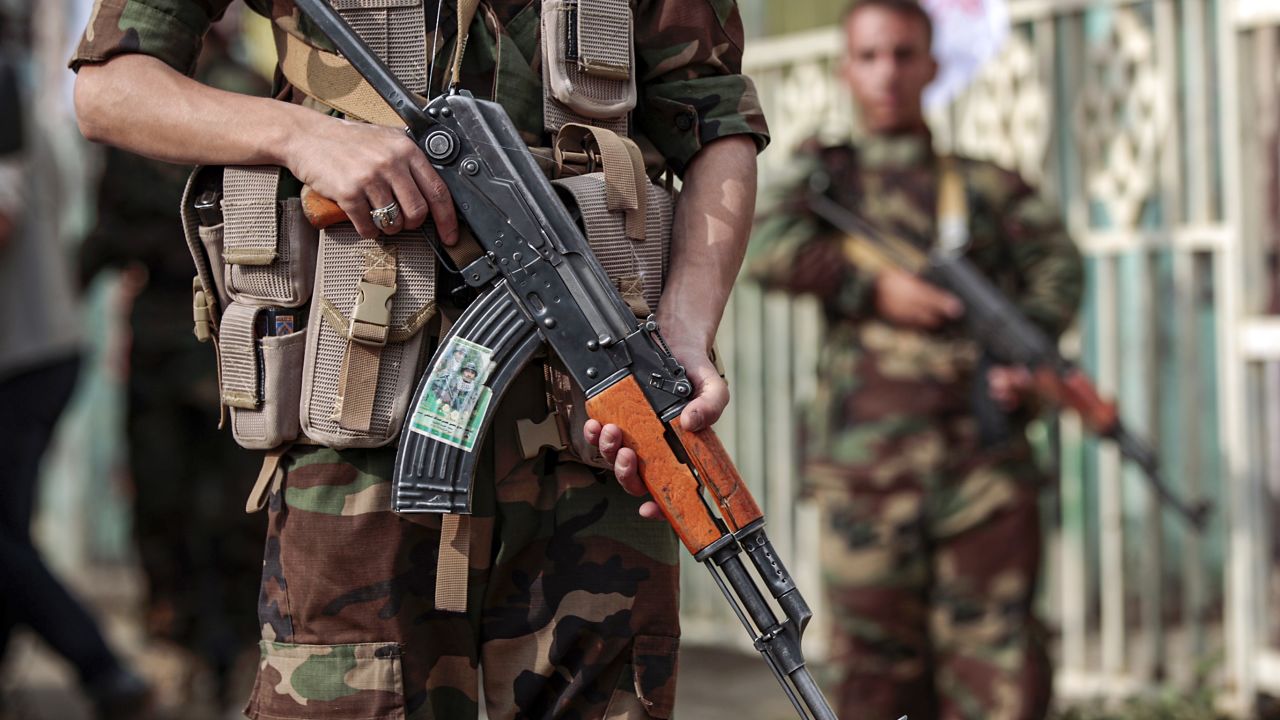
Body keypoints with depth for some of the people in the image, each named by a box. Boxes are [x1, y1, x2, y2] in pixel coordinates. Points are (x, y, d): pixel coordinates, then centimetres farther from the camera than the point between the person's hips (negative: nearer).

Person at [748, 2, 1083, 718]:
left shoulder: (988, 185, 17)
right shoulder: (826, 179, 16)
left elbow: (1056, 260, 1)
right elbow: (769, 249, -3)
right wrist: (875, 285, -13)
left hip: (986, 459, 0)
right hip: (866, 463, 0)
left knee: (999, 658, -5)